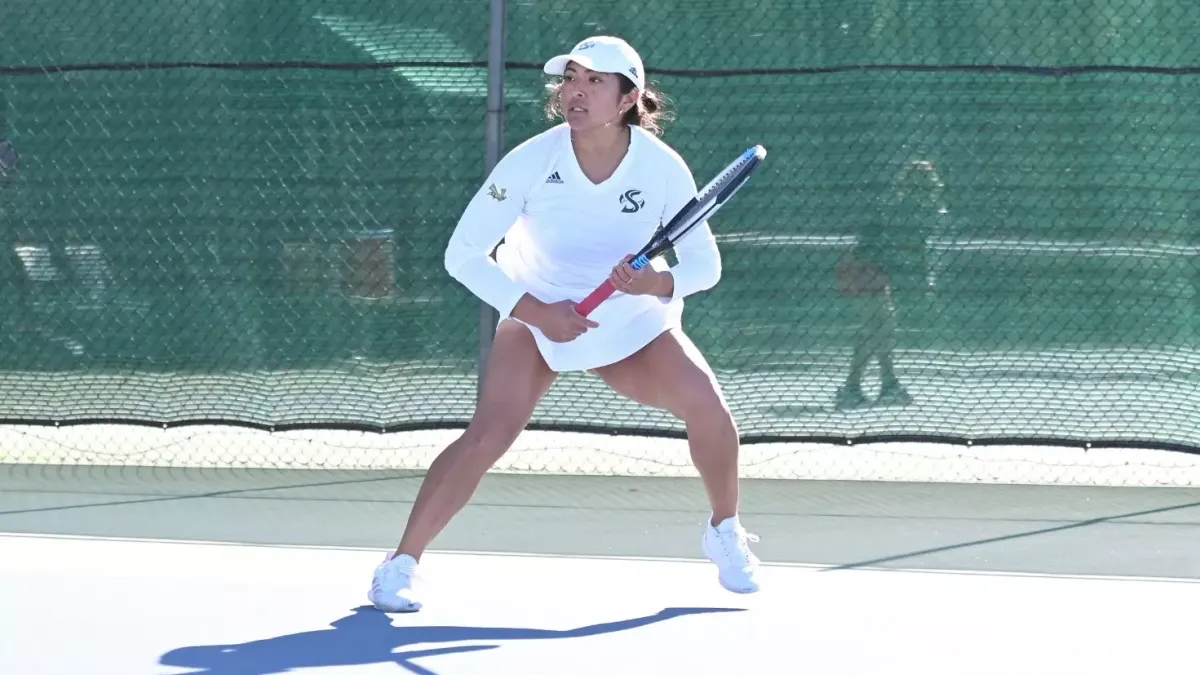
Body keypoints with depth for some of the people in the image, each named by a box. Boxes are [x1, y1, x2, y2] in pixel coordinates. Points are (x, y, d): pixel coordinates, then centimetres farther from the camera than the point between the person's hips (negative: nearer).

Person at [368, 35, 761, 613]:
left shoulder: (662, 168, -20)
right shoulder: (531, 162, -24)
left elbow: (704, 263, -12)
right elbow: (464, 255, -18)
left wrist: (659, 283, -33)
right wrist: (535, 311, -26)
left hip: (632, 320, 1)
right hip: (537, 312, -1)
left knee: (704, 404, -20)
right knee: (489, 433, -22)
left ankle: (724, 532, 7)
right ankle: (399, 565, -14)